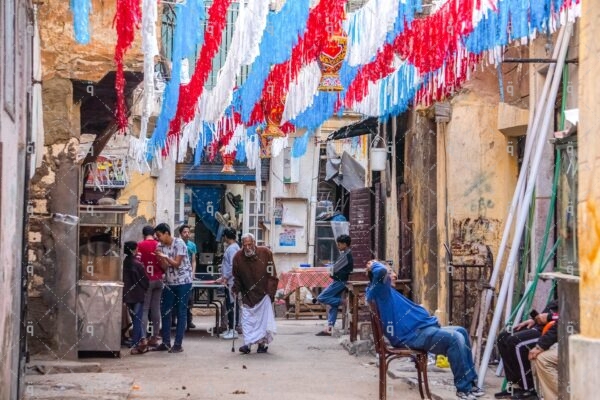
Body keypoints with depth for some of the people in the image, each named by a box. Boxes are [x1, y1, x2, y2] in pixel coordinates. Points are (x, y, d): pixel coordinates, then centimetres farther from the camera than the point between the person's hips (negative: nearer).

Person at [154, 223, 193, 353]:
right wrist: (160, 258, -20)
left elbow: (177, 264, -14)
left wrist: (165, 256, -25)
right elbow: (164, 267, -2)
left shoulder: (179, 243, -13)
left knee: (181, 313, -2)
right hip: (169, 282, 6)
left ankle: (178, 344, -1)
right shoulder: (160, 246, 3)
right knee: (165, 312, 5)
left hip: (183, 282, -6)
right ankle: (166, 342, 13)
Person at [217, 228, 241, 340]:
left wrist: (226, 277, -17)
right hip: (229, 281, 10)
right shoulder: (231, 247, 16)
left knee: (232, 305, -6)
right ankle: (231, 329, 18)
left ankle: (233, 330, -3)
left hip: (231, 282, -10)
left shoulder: (232, 248, -15)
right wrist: (223, 277, 28)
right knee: (229, 305, 13)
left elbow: (233, 265, -21)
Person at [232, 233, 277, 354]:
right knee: (247, 319, -6)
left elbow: (272, 273, -1)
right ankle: (248, 344, -7)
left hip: (263, 293, -1)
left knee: (264, 319, 0)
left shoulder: (265, 253, -8)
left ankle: (262, 343, 11)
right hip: (247, 295, 1)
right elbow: (236, 277, 5)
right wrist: (236, 290, -2)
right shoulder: (238, 257, -6)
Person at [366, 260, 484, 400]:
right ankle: (464, 388, -16)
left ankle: (470, 381, 7)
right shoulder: (379, 289, -8)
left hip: (418, 329, 12)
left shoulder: (386, 291, 24)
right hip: (411, 335, -12)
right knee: (454, 339, -23)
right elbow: (382, 271, -25)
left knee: (461, 332, 11)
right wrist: (374, 265, -7)